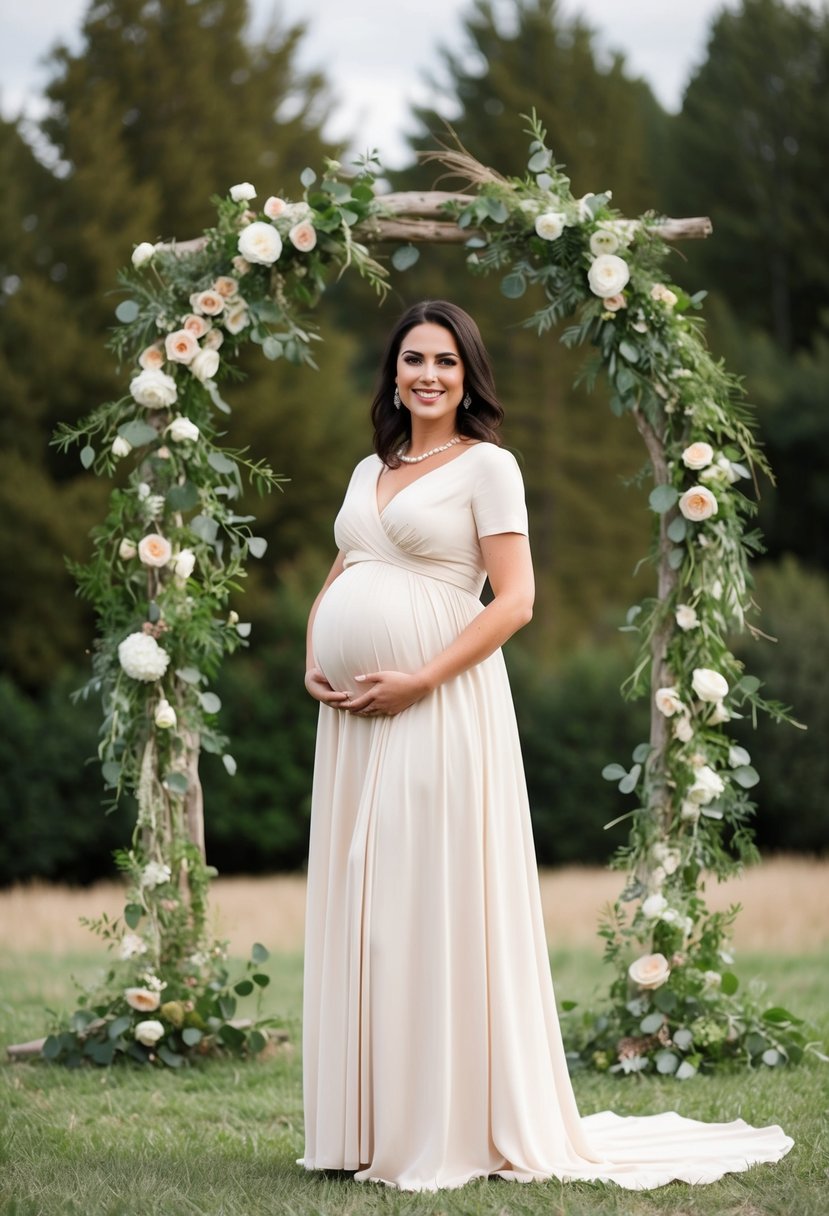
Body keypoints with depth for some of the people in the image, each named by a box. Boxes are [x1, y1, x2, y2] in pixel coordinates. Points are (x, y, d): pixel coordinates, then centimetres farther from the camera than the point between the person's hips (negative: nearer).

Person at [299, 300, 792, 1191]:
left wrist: (419, 681, -16)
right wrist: (314, 666, 4)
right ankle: (368, 1124, 13)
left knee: (435, 908, -5)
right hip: (355, 718, 6)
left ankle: (449, 1130, 2)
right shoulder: (369, 471, 18)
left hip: (441, 710, -6)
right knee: (359, 909, 6)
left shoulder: (487, 466, -2)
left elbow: (514, 600, -9)